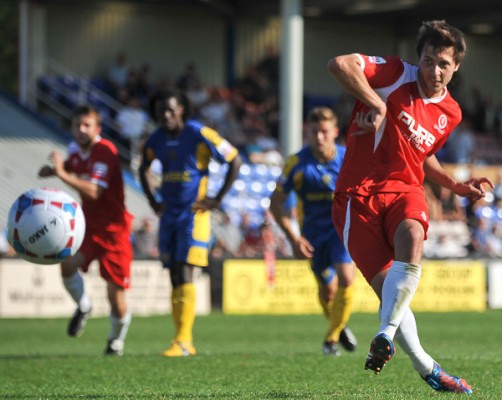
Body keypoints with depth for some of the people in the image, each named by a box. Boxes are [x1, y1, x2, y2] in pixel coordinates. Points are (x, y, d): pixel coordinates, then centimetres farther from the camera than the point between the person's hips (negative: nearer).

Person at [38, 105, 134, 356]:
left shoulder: (105, 151, -19)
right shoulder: (75, 150, 3)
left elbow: (93, 191, -29)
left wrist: (62, 174, -34)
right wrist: (52, 170, 7)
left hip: (113, 228, -5)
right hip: (88, 224, 5)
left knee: (116, 295, -3)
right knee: (68, 264, -24)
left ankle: (116, 340, 25)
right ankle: (83, 307, 7)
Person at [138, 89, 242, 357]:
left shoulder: (199, 135, -11)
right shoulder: (156, 140, 6)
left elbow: (235, 161, -6)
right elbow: (143, 169, 26)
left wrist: (218, 199, -7)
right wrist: (153, 201, 16)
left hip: (194, 214, -6)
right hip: (169, 215, 6)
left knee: (184, 276, -14)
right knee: (175, 279, 5)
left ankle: (183, 341, -16)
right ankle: (184, 342, 10)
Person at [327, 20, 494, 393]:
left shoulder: (450, 113, 11)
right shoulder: (396, 75, -7)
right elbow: (339, 64, -21)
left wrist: (457, 186, 16)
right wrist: (377, 105, -25)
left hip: (405, 189, 3)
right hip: (359, 194, -3)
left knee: (411, 240, -34)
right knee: (387, 288, -12)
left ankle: (386, 335, -32)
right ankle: (426, 368, 4)